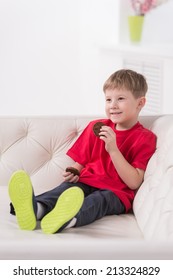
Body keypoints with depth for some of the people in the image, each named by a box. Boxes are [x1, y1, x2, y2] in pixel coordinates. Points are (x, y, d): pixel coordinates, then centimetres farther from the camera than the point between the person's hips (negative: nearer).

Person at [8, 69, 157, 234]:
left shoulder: (145, 138, 0)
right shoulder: (96, 127, 14)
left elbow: (134, 183, -10)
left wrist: (113, 149, -18)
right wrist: (73, 173, -4)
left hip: (116, 193, -3)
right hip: (87, 183, 4)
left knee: (100, 199, -36)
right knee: (67, 187, -29)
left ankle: (66, 219, -68)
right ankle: (35, 209, -61)